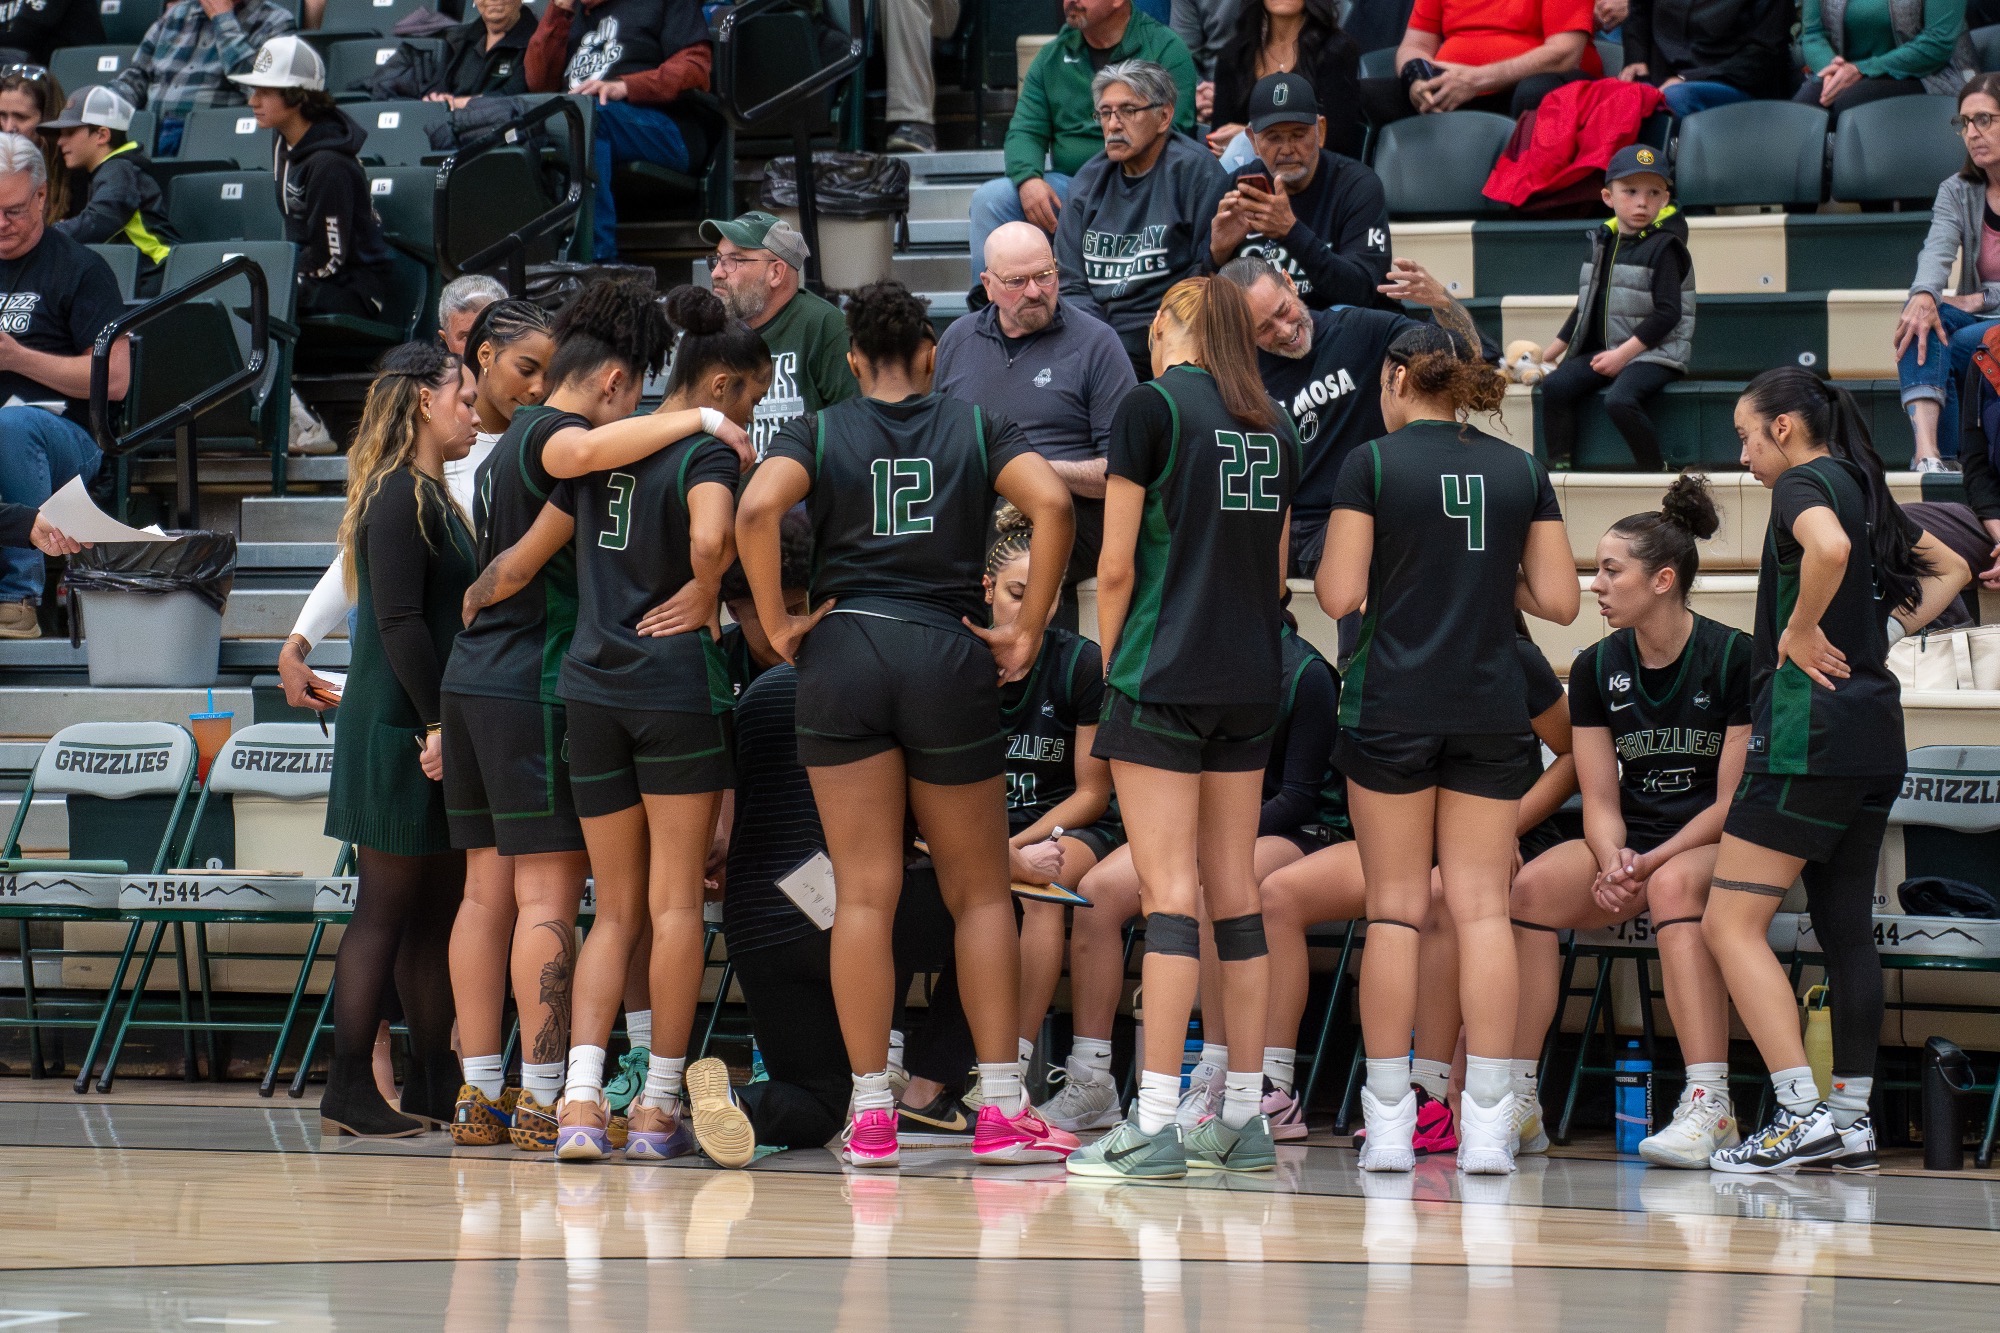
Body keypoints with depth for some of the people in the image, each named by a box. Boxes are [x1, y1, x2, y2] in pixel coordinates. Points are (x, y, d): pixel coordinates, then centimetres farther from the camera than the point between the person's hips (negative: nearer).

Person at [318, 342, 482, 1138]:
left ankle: (434, 1085, 14)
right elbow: (399, 623, -19)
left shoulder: (432, 497, 18)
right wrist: (438, 724, -20)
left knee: (440, 908, 10)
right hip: (398, 732, -10)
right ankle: (350, 1089, -6)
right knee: (387, 909, -8)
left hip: (434, 734, 10)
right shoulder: (398, 499, -12)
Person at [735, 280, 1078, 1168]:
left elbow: (757, 509, -13)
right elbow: (1051, 502, -9)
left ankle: (870, 1116, -1)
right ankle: (1001, 1111, 4)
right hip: (948, 659, 0)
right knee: (980, 891, 9)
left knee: (864, 894, 0)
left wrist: (777, 625, -3)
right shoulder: (977, 430, 8)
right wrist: (1026, 633, -3)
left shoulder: (818, 435, 7)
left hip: (842, 655, 0)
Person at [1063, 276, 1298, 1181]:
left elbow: (1117, 567, -8)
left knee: (1170, 891, -10)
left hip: (1164, 678, -6)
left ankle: (1154, 1122, -13)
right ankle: (1243, 1118, 10)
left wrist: (1112, 662, 4)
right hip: (1250, 681, 6)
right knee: (1234, 892, 9)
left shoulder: (1152, 407, -7)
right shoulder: (1273, 428, 11)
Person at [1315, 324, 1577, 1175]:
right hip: (1491, 712, 2)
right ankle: (1488, 1122, -5)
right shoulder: (1521, 472, 6)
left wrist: (1325, 567, 14)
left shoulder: (1372, 464, -3)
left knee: (1395, 910, 2)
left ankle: (1388, 1120, 2)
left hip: (1392, 709, -2)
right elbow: (1558, 600, 4)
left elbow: (1339, 594, -8)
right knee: (1482, 906, 1)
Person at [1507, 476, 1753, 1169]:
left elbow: (1732, 801, -13)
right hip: (1630, 846, 5)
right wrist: (1613, 864, -19)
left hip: (1718, 847, -5)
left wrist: (1649, 864, -22)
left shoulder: (1732, 658, -11)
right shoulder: (1597, 668, 4)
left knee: (1673, 885, -39)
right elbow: (1601, 800, 3)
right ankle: (1516, 1100, -22)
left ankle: (1708, 1106, -43)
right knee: (1534, 885, -25)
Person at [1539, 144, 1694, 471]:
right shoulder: (1603, 243, 12)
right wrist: (1549, 354, 20)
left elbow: (1667, 313, -15)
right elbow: (1586, 307, 22)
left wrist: (1624, 354, -19)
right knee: (1555, 386, -12)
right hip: (1605, 350, 7)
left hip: (1655, 354, -7)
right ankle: (1558, 468, -7)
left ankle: (1658, 475, -19)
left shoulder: (1664, 247, -9)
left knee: (1619, 400, -31)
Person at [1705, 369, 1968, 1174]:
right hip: (1875, 736, 9)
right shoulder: (1865, 490, 18)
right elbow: (1951, 568, 31)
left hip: (1810, 730, -9)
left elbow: (1830, 547, -31)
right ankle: (1851, 1121, 13)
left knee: (1730, 925, -9)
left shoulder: (1804, 482, -8)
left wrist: (1801, 630, -17)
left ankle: (1801, 1114, -17)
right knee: (1846, 928, 12)